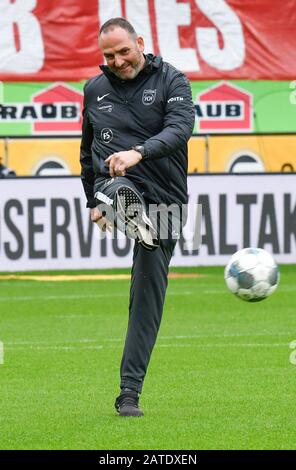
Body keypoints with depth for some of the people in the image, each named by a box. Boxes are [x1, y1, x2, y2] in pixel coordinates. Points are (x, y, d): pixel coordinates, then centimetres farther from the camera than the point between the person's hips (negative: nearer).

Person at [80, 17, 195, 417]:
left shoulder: (171, 80, -2)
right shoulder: (95, 90, 9)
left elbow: (180, 128, -21)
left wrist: (139, 152, -37)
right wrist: (93, 201, 21)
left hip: (163, 198, -2)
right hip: (117, 187, 2)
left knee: (148, 297, -2)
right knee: (118, 190, -38)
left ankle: (129, 393, 2)